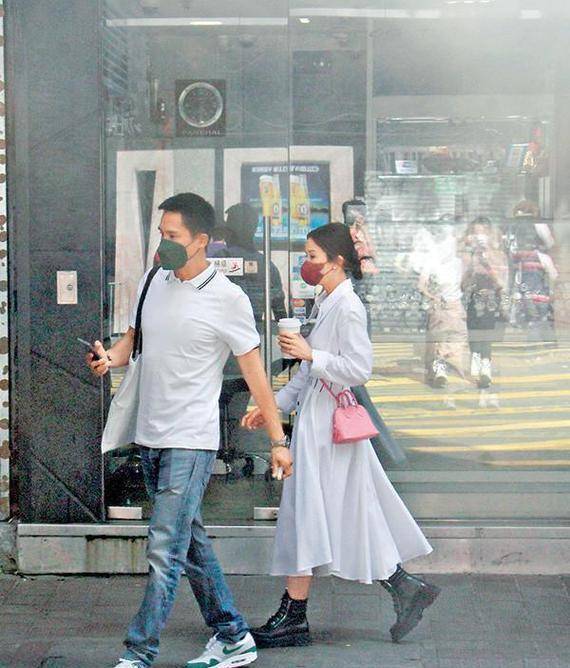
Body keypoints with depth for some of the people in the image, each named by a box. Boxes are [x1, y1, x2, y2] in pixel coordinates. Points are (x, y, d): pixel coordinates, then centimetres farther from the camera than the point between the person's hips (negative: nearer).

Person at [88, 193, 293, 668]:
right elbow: (133, 339, 19)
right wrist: (110, 358, -6)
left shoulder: (227, 299, -10)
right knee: (191, 544, 14)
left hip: (191, 442, -7)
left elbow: (254, 370, -6)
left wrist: (278, 440, -5)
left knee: (165, 552, -10)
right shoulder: (153, 282, 8)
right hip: (150, 436, 7)